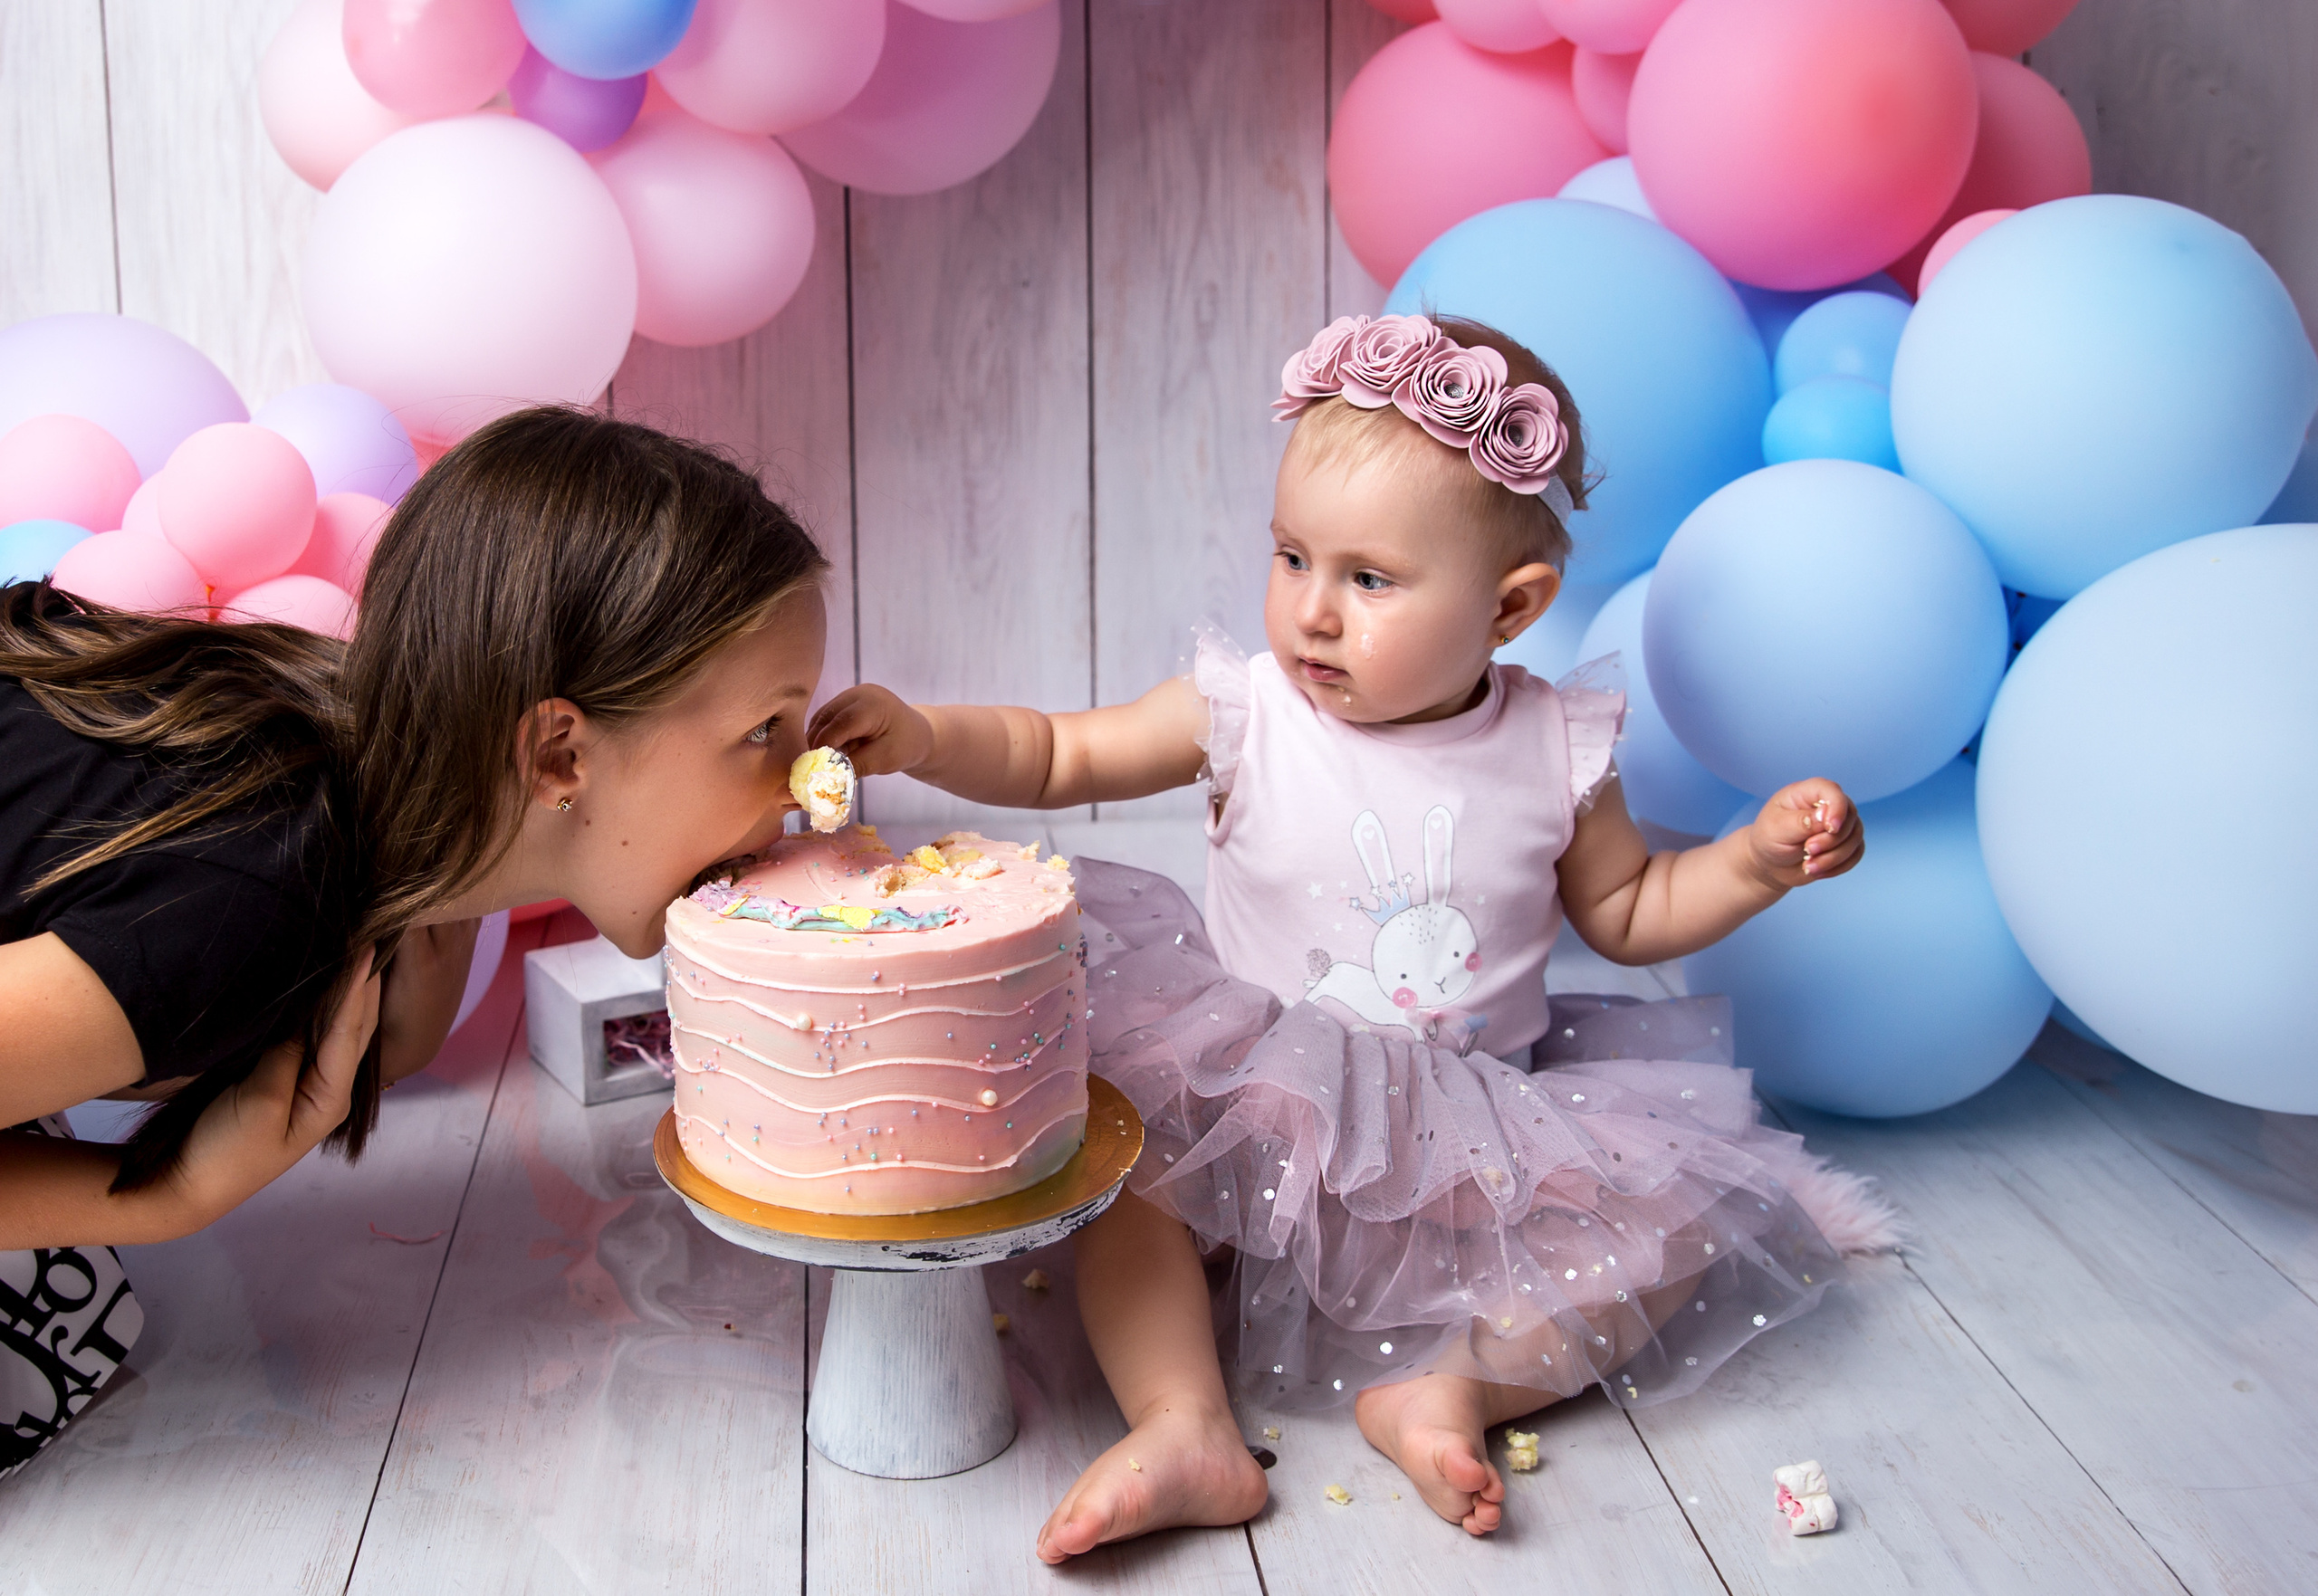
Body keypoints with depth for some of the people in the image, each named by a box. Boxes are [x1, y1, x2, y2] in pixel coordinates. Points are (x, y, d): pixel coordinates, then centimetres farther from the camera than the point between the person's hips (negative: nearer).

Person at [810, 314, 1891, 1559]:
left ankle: (1452, 1386, -19)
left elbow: (1624, 914, 9)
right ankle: (1186, 1431, -28)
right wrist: (923, 737, -20)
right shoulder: (1245, 713, -8)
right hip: (1262, 1095, -1)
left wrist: (1757, 860, -7)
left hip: (1481, 1122, 1)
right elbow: (1057, 756, -3)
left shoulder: (1555, 750, -5)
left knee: (1686, 1225, -15)